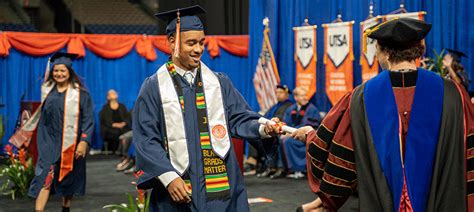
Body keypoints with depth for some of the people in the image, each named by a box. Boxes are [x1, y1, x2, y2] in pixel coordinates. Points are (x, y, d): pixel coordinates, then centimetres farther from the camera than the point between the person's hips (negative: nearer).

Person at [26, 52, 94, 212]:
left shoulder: (79, 93, -6)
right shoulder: (47, 90, 6)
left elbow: (88, 119, -8)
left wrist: (84, 142, -18)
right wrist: (41, 141, 18)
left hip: (70, 144, -2)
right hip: (49, 142, 2)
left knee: (68, 180, 9)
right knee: (45, 178, -10)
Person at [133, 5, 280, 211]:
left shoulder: (219, 83, 9)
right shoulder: (154, 87, 0)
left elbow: (239, 118, 5)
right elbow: (146, 140, -4)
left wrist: (263, 128, -16)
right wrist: (169, 178, -15)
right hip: (177, 190, -2)